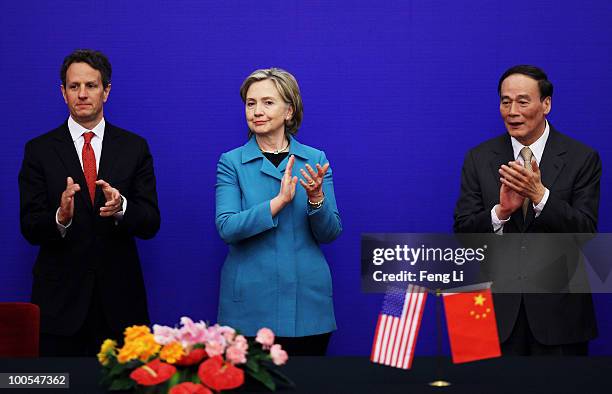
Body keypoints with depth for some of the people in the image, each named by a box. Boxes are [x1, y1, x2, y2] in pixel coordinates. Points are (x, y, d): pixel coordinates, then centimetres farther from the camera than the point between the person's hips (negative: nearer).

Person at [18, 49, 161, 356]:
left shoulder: (134, 148, 6)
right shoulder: (39, 150, 3)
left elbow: (150, 224, 1)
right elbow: (30, 229, -3)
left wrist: (120, 207, -20)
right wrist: (61, 217, -24)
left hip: (119, 299, 1)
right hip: (60, 298, -1)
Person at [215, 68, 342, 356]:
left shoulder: (315, 159, 5)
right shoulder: (232, 162, 1)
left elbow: (330, 234, 1)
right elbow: (227, 228, -12)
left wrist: (316, 199, -18)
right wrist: (279, 201, -21)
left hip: (307, 301, 2)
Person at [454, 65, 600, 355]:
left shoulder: (582, 158, -2)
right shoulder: (479, 158, 4)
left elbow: (585, 231, -9)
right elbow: (463, 231, -1)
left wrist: (540, 195, -23)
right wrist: (500, 211, -20)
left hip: (558, 309, -1)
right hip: (498, 309, 1)